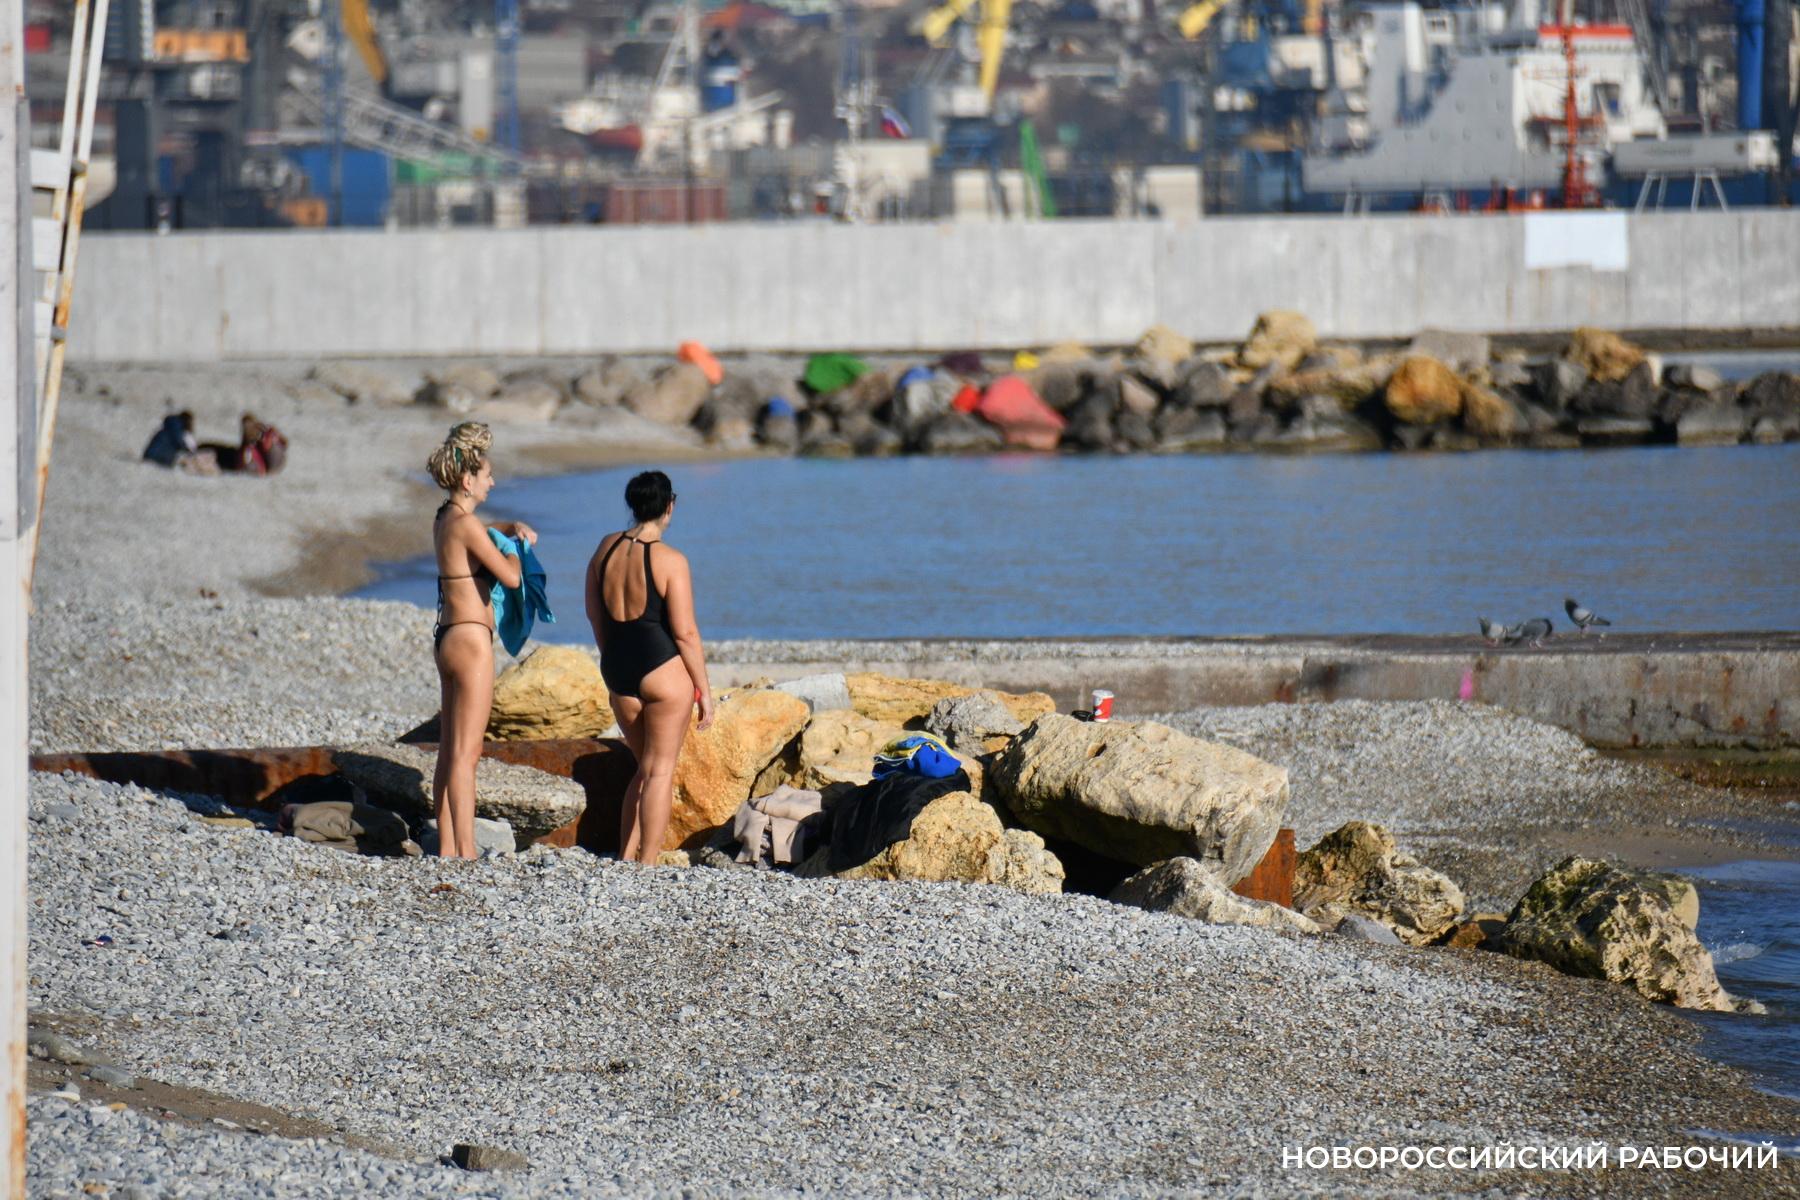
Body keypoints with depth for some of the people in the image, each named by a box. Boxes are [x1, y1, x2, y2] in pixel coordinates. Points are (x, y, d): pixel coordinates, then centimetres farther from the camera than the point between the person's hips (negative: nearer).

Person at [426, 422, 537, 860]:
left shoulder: (443, 519, 11)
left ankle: (447, 849, 15)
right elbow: (510, 577, -17)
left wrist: (513, 528, 15)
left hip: (449, 639, 10)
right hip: (471, 641, -10)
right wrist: (513, 551, 4)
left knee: (450, 752, 12)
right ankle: (465, 852, -10)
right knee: (464, 754, -9)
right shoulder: (466, 524, -16)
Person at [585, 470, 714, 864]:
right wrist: (704, 690, -6)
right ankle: (646, 866, 1)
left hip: (618, 668, 6)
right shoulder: (670, 560, -14)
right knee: (660, 771, 3)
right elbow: (685, 632, -14)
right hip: (664, 669, -6)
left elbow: (594, 614, 14)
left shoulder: (606, 548, 4)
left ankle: (625, 860, 17)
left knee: (645, 768, 20)